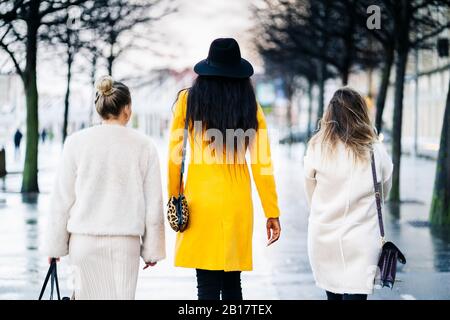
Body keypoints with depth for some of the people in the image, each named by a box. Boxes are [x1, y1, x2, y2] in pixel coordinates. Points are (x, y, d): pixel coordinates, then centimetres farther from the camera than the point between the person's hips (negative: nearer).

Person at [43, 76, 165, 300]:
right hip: (126, 241, 0)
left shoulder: (77, 142, -1)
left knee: (91, 295, 9)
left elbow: (62, 198, 2)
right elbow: (153, 203, 2)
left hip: (85, 239, 0)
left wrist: (55, 244, 10)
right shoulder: (144, 146, -1)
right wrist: (152, 249, 11)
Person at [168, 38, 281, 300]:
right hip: (238, 201, 2)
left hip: (200, 199, -2)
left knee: (208, 283, -1)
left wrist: (174, 196, 13)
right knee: (232, 283, 13)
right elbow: (262, 163, 0)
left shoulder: (188, 100, 1)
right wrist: (272, 212, 4)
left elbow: (174, 154, 1)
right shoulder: (250, 106, 2)